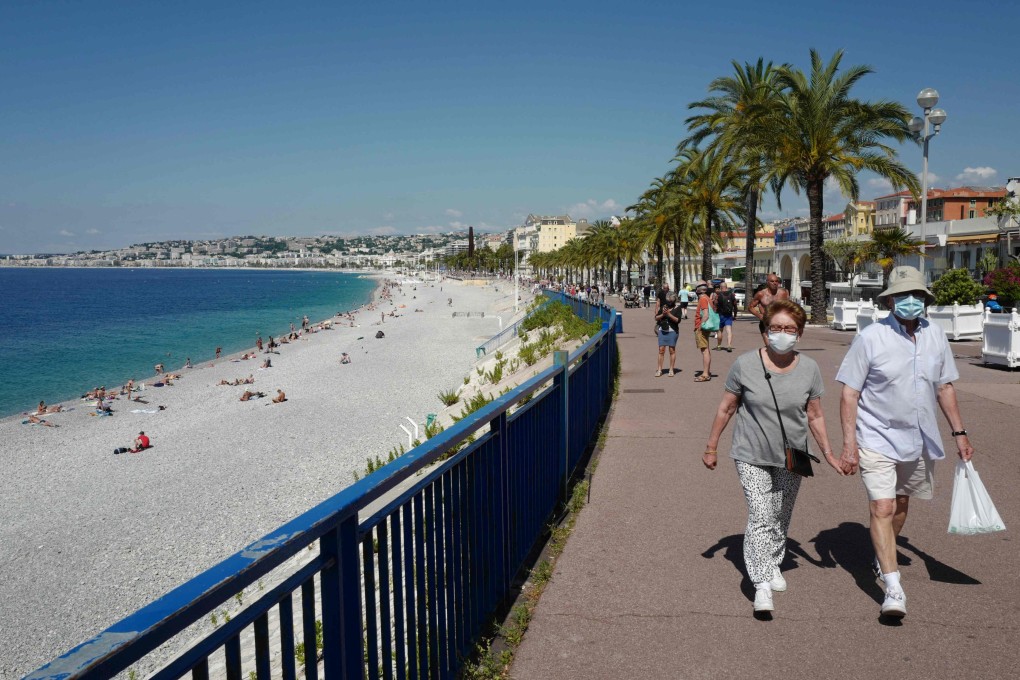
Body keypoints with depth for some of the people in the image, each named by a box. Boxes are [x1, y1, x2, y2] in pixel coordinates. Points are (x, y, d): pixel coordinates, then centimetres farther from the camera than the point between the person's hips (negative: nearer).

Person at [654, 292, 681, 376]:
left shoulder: (677, 309, 1)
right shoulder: (663, 307, 11)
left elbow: (678, 320, -10)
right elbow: (656, 318, 9)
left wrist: (669, 314, -18)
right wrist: (662, 314, -9)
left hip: (672, 331, -3)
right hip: (662, 330, 3)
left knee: (672, 350, 2)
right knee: (661, 350, 1)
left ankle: (671, 370, 9)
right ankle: (659, 370, 5)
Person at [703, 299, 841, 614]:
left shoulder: (809, 369, -4)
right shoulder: (745, 364, -12)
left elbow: (815, 416, 6)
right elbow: (726, 408, -2)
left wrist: (828, 454, 5)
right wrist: (711, 447, 2)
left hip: (791, 458, 3)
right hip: (752, 456, -3)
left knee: (781, 517, 17)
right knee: (760, 518, -12)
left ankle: (774, 564, 40)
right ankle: (762, 584, -7)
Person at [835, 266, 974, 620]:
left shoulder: (935, 335, 1)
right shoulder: (871, 337, -14)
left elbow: (945, 387, 12)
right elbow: (849, 393, -12)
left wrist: (959, 432, 10)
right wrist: (849, 443, -17)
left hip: (919, 441, 5)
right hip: (877, 440, -5)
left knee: (900, 504, 19)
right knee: (882, 508, -11)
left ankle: (882, 558, 42)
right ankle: (893, 587, -9)